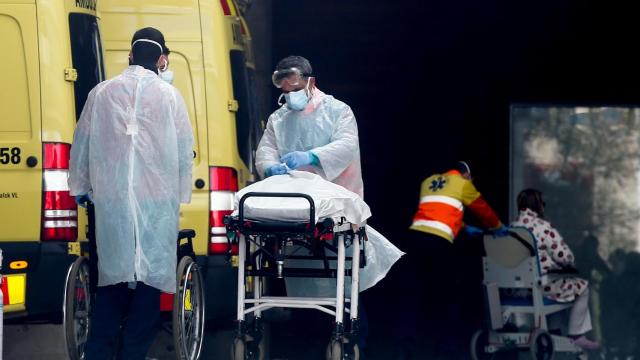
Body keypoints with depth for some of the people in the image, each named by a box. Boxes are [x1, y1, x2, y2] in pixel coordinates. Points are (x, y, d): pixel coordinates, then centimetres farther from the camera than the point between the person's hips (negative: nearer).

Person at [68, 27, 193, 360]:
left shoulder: (102, 93, 5)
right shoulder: (168, 96, 0)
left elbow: (81, 144, 10)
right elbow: (185, 150, 2)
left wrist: (80, 188, 22)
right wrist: (181, 195, 13)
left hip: (111, 199, 2)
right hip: (157, 201, -2)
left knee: (113, 275, 8)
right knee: (150, 276, 3)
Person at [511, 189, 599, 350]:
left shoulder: (512, 227, 3)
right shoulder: (542, 227, -17)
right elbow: (565, 256, -17)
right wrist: (571, 262, 8)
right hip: (541, 287, -8)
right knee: (582, 287, 16)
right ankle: (576, 336, 18)